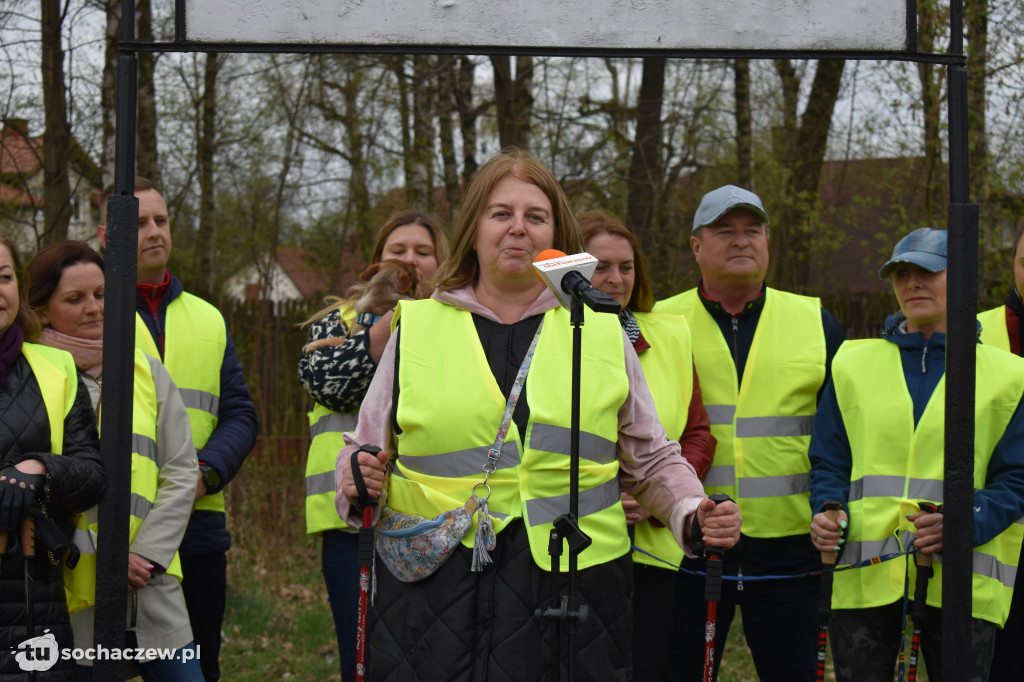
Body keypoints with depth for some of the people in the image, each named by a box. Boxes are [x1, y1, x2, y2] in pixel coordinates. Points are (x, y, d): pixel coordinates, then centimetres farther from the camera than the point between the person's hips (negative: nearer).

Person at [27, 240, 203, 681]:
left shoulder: (147, 373, 11)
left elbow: (181, 473, 8)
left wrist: (146, 556, -5)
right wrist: (99, 557, -12)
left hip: (153, 590, 3)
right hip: (69, 598, -3)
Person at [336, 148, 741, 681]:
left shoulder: (603, 332, 12)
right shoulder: (416, 328, 11)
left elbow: (650, 460, 16)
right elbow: (365, 450, 16)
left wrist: (692, 515, -2)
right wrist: (358, 485, -5)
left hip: (571, 583, 0)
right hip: (434, 583, 0)